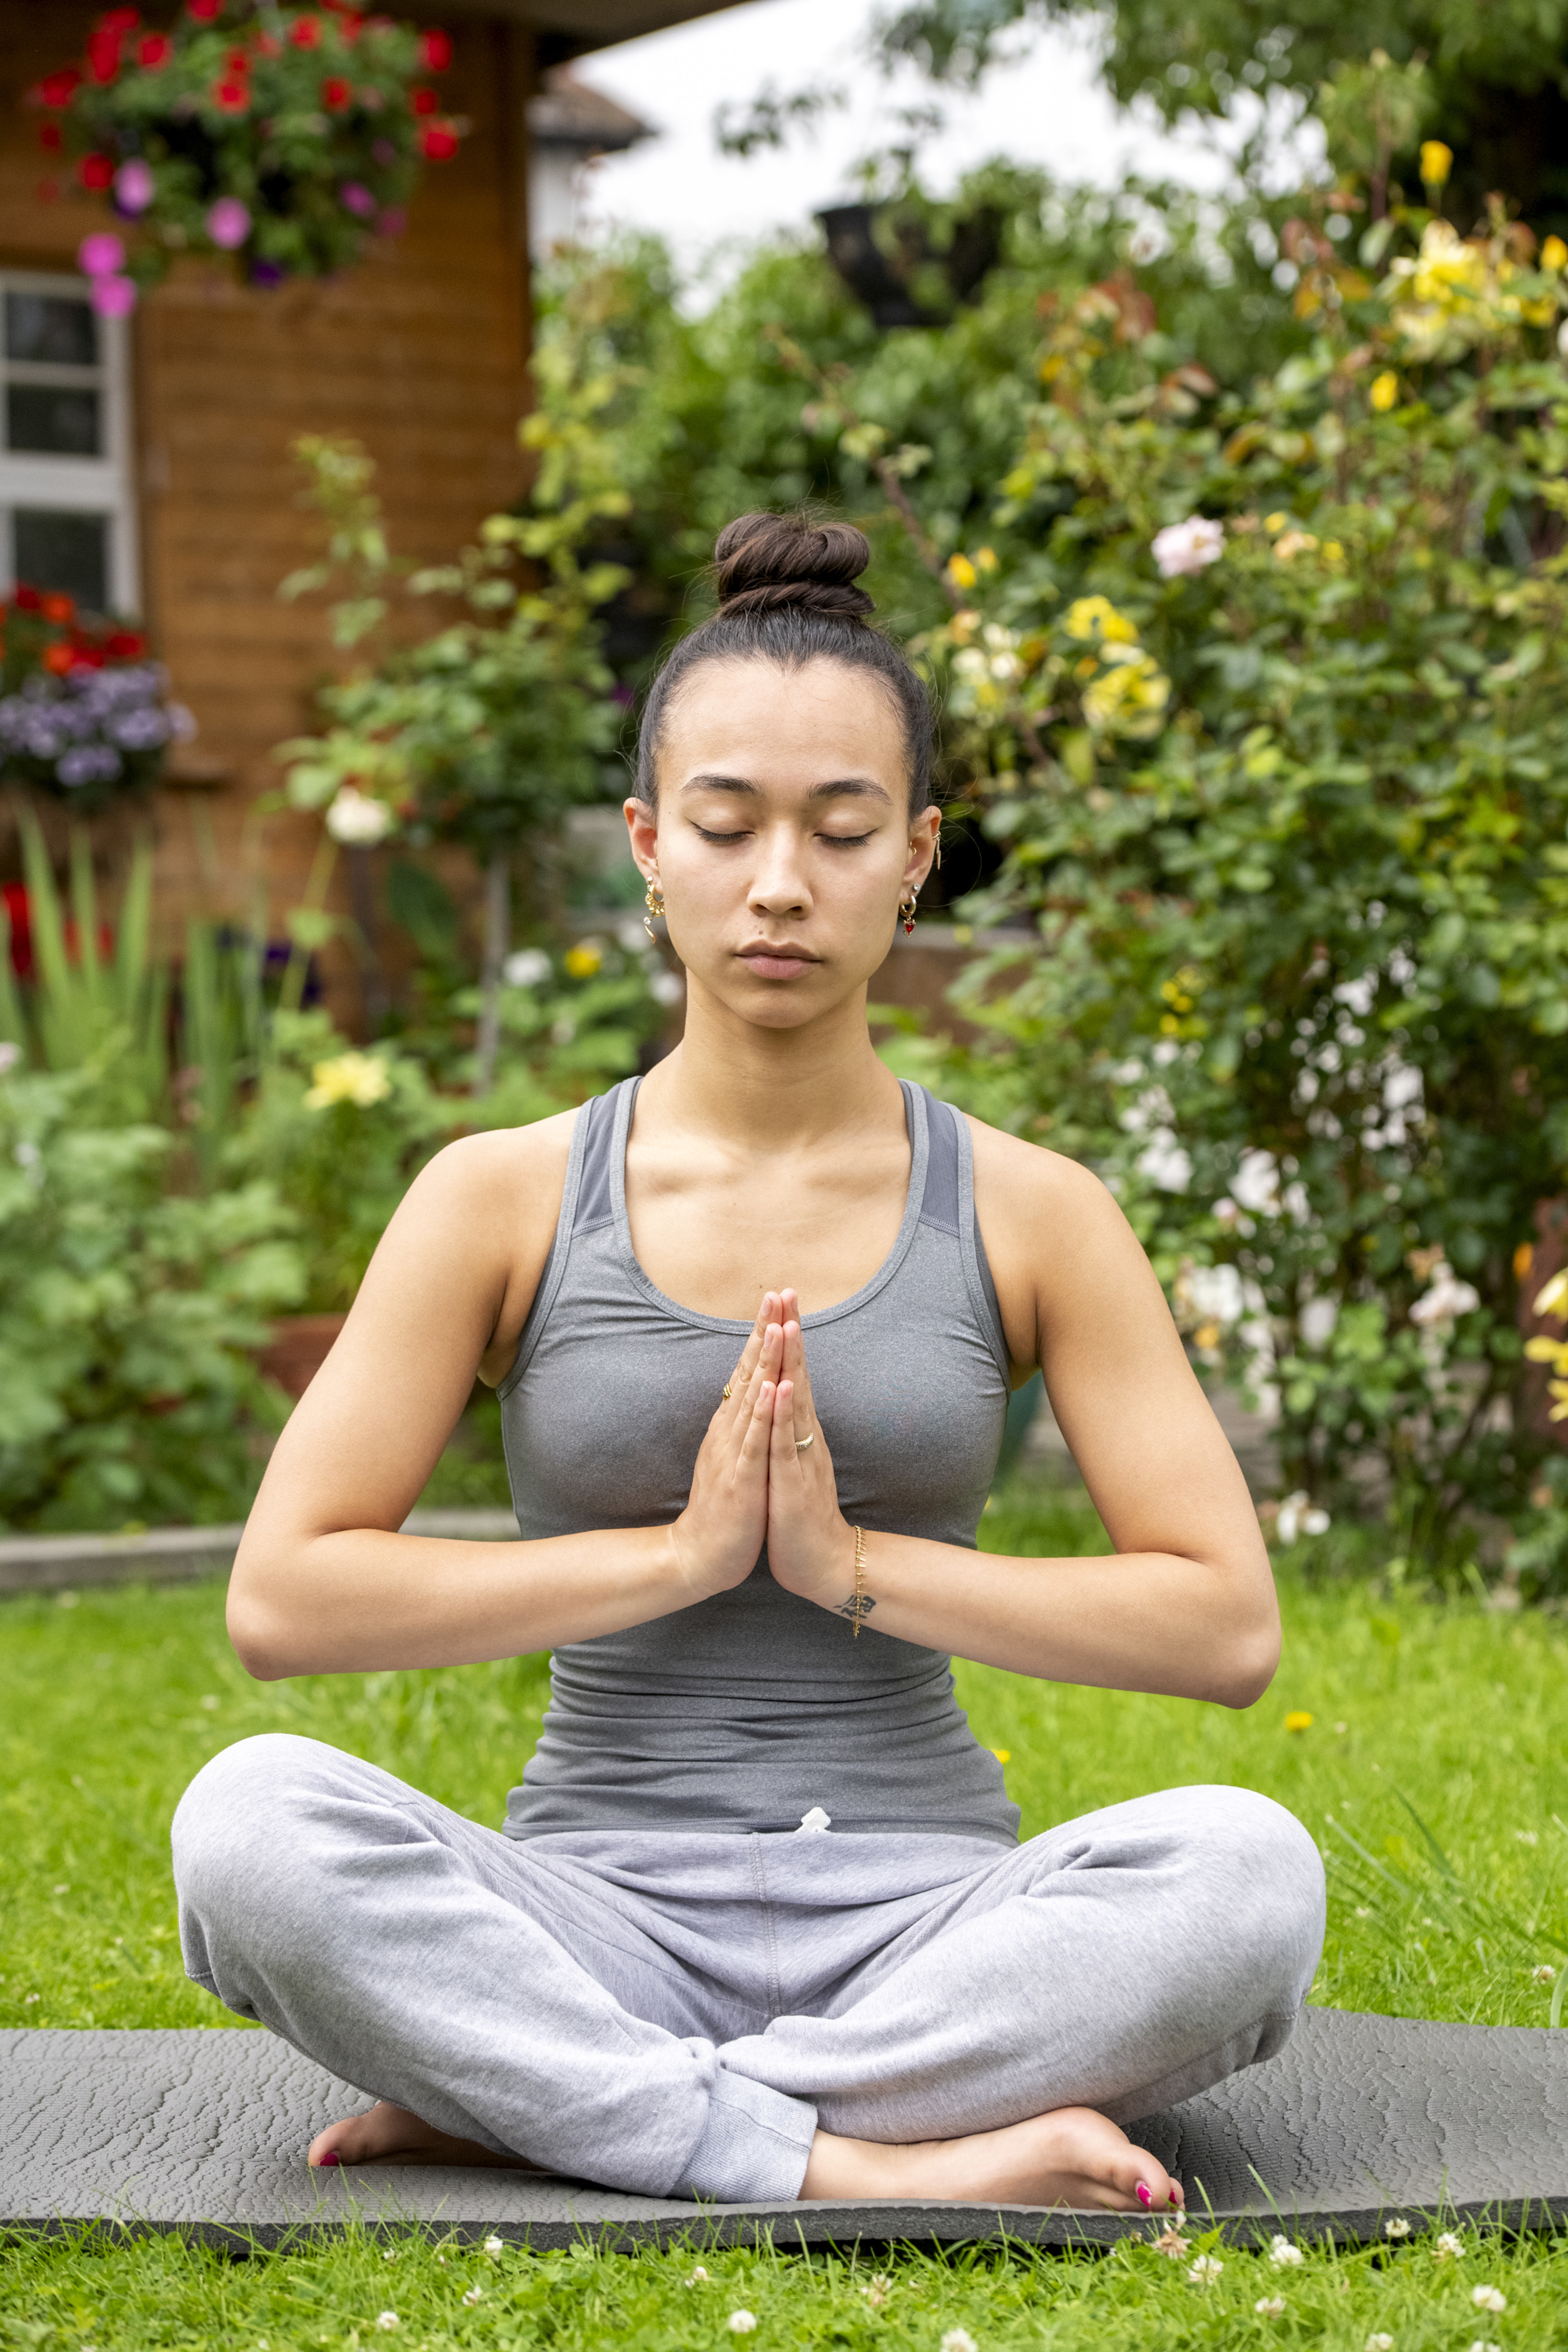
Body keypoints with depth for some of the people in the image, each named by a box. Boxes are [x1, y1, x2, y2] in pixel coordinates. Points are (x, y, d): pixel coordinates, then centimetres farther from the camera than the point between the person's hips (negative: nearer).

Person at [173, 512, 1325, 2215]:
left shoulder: (1028, 1215, 4)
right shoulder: (502, 1201, 3)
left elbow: (1226, 1625, -3)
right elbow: (281, 1598, -6)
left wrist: (856, 1563, -11)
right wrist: (677, 1551, -12)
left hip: (922, 1920, 1)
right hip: (599, 1919, 0)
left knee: (1247, 1868, -31)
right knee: (252, 1822, -30)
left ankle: (530, 2111, -24)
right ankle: (879, 2167, -30)